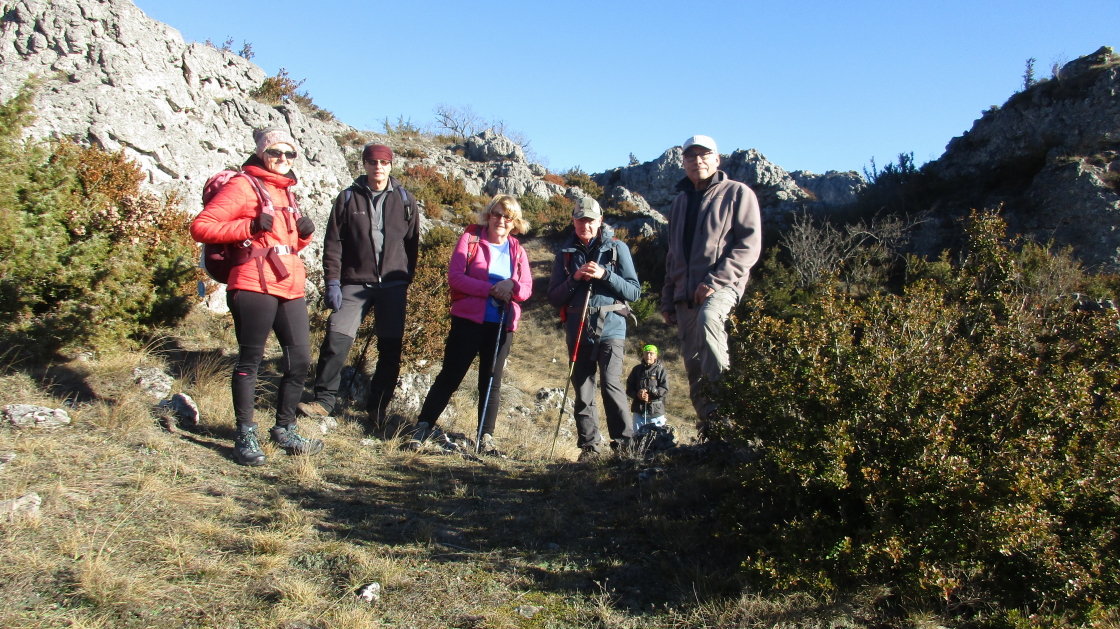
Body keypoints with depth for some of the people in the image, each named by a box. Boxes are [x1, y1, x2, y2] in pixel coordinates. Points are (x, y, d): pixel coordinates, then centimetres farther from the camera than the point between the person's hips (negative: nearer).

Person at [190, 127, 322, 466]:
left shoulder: (286, 192, 23)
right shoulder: (243, 186, 0)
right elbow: (201, 227, -8)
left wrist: (304, 233, 9)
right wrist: (249, 226, -18)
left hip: (291, 287, 7)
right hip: (255, 286, -7)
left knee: (300, 360, 6)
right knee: (250, 360, 0)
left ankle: (284, 429, 21)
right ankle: (245, 435, 11)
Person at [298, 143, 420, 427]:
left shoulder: (405, 201, 8)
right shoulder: (348, 198, 5)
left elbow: (412, 243, 10)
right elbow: (333, 242, 2)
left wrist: (406, 280, 5)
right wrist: (332, 281, -7)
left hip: (393, 285, 1)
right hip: (355, 283, -1)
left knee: (391, 348, 2)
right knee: (336, 337, -13)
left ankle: (378, 408, 15)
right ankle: (325, 398, 0)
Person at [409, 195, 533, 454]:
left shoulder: (517, 251, 11)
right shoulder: (470, 239, 0)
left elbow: (527, 289, 6)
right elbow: (454, 276, -10)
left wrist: (512, 286, -17)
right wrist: (490, 289, -20)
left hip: (502, 326, 4)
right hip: (469, 320, -3)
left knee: (492, 383, 8)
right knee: (450, 376, -1)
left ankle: (486, 437, 16)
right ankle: (424, 426, 10)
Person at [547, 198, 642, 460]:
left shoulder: (617, 248, 3)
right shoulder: (565, 253, 10)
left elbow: (634, 291, -1)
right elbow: (554, 297, 8)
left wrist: (605, 275, -14)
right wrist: (574, 278, -9)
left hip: (610, 327, -3)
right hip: (577, 329, 3)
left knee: (611, 383, -17)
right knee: (583, 391, 5)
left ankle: (624, 443, -7)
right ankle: (589, 446, 14)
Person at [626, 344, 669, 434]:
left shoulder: (660, 369, -3)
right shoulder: (637, 369, 7)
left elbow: (665, 390, -9)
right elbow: (629, 388, 7)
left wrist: (649, 390, -19)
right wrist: (638, 395, -13)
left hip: (656, 410, -2)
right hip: (639, 410, 3)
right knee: (638, 435, 7)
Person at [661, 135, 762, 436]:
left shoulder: (738, 193, 3)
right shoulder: (680, 202, 22)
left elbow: (749, 246, -7)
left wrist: (715, 281, -18)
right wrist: (667, 299, 18)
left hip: (723, 286, -6)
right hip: (686, 295, 6)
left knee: (708, 318, -38)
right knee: (694, 367, 2)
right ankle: (709, 431, 10)